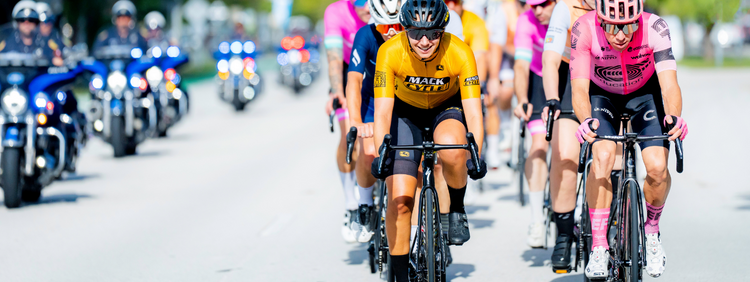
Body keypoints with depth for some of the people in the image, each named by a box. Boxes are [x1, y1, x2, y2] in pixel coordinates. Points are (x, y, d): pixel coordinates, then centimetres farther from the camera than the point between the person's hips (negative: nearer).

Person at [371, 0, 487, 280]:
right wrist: (381, 155, -44)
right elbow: (382, 112, -31)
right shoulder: (390, 52, -29)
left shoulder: (460, 53, -30)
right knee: (400, 200, -11)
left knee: (452, 150, -37)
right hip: (406, 112, 1)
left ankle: (457, 209, -7)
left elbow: (473, 112, -30)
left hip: (447, 108, -1)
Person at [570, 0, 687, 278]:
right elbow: (579, 88, -35)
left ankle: (651, 230, 11)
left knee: (657, 167, -20)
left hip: (644, 93, 0)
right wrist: (586, 120, -55)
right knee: (602, 157, -26)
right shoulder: (584, 29, -32)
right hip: (601, 95, 0)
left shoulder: (654, 27, -32)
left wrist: (674, 117, -58)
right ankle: (598, 248, -15)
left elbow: (669, 83, -38)